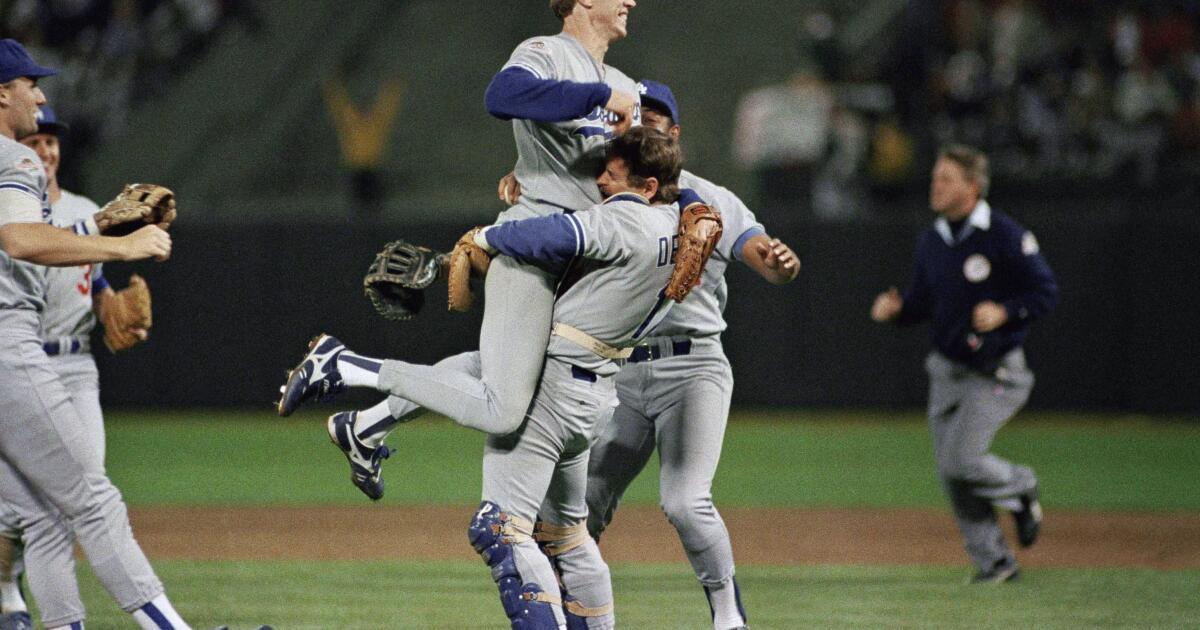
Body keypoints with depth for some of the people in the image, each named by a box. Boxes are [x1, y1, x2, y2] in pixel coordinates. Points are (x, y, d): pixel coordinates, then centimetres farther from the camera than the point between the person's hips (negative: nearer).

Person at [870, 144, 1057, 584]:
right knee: (951, 475, 4)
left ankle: (1021, 488, 13)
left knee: (962, 460, -18)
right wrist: (896, 309, -6)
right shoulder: (932, 241, 7)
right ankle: (994, 561, 17)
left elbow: (1045, 293, -12)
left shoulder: (1006, 237, -14)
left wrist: (1003, 312, -28)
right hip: (947, 372, 7)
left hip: (995, 373, -7)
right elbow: (923, 300, 16)